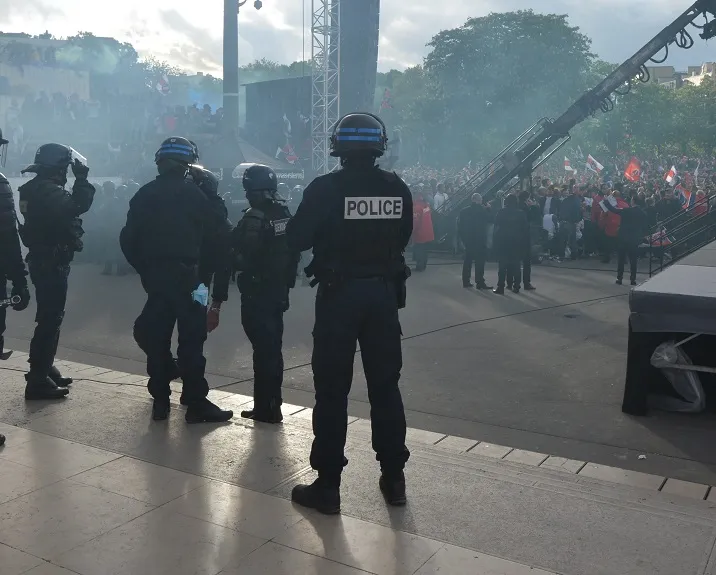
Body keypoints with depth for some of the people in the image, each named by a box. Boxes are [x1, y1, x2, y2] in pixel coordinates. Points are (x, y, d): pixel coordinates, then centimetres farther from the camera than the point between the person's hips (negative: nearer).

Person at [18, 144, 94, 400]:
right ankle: (38, 380, -4)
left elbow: (64, 210, 16)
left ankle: (44, 370, 30)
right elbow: (78, 205, -32)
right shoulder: (47, 191, -19)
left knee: (50, 318, 19)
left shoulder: (38, 189, 13)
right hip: (51, 264, -11)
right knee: (50, 320, -7)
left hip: (45, 261, 11)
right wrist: (81, 176, -22)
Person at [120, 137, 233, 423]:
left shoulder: (144, 194, 7)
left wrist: (143, 268, 15)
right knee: (191, 338, -3)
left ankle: (160, 400, 17)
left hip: (155, 276, 5)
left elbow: (128, 238, 7)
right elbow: (217, 226, -6)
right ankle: (196, 403, -2)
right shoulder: (193, 192, -6)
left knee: (156, 336, 12)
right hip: (187, 275, -5)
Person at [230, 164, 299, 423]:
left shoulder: (255, 217, -17)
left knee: (263, 349, -2)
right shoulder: (285, 214, 6)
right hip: (279, 291, 7)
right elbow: (294, 250, 12)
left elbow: (241, 257, -20)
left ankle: (265, 408, 3)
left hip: (257, 293, -7)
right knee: (273, 347, 15)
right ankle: (272, 404, 23)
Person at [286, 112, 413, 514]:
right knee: (386, 386, 13)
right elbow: (403, 238, 9)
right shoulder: (398, 189, 0)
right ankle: (394, 478, 22)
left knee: (333, 390, 4)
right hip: (384, 293, 4)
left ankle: (328, 485, 8)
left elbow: (297, 240, -9)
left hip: (339, 294, -3)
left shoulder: (326, 188, -12)